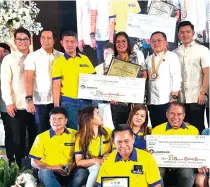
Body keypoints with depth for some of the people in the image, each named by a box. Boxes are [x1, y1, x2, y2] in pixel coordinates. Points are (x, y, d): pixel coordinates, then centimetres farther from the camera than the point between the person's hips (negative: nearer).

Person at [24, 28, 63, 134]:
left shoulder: (60, 56, 6)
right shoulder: (32, 56, -2)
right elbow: (28, 79, -7)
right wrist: (29, 99, -17)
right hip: (40, 101, -2)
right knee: (42, 131, 6)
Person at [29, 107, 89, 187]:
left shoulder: (74, 134, 6)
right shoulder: (41, 137, 3)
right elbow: (34, 162, 2)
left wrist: (73, 165, -13)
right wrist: (52, 168, -13)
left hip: (69, 173, 1)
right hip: (50, 172, -1)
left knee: (83, 172, -29)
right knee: (45, 172, -35)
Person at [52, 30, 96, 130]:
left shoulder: (85, 59, 9)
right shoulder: (59, 61, -1)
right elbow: (56, 85, -4)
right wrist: (56, 105, -9)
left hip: (86, 100, 3)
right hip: (68, 101, -3)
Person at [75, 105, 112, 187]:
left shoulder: (108, 131, 1)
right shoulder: (81, 137, -6)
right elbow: (78, 162, -8)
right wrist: (94, 160, -25)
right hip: (90, 166, -2)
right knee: (97, 168, -36)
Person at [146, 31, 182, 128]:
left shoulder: (172, 56, 0)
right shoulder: (148, 60, 15)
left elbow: (176, 78, -7)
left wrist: (174, 97, -14)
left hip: (167, 101, -5)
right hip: (152, 102, 5)